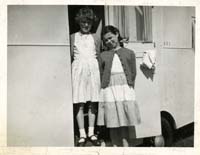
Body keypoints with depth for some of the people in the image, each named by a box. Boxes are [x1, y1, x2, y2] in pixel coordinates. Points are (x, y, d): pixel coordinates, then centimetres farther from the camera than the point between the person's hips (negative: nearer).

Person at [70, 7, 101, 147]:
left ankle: (91, 132, 12)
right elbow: (70, 57, 6)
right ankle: (82, 134, 3)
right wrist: (72, 53, -10)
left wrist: (97, 55, -1)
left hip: (93, 68, 2)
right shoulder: (73, 37, 9)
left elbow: (99, 56, 14)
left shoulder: (95, 38, 13)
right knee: (80, 103, -3)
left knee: (93, 103, 3)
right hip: (78, 68, -2)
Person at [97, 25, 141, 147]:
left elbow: (133, 73, 9)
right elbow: (101, 74, 11)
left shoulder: (129, 53, 13)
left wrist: (129, 88, -1)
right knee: (112, 125, 0)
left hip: (125, 89, -1)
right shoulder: (103, 55, 15)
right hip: (108, 90, 1)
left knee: (125, 124, -2)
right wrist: (104, 87, -2)